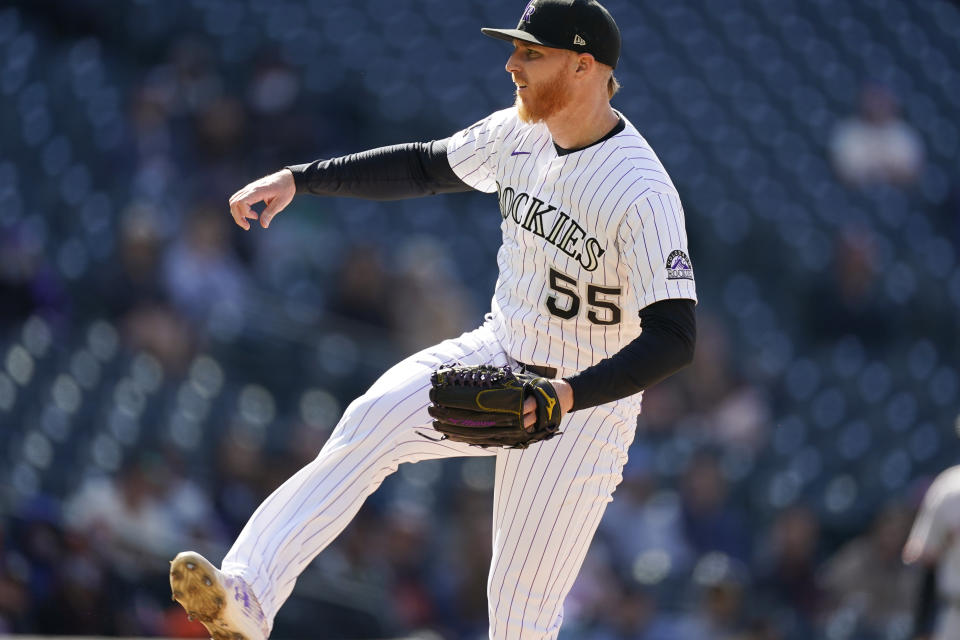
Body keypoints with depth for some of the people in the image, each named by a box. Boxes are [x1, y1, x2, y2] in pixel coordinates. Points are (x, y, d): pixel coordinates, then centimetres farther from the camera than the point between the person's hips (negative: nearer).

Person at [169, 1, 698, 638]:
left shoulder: (643, 194, -25)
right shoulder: (520, 132, -2)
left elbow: (675, 338, -29)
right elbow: (424, 166, 15)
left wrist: (567, 395, -41)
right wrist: (299, 178, 7)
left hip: (586, 403, -6)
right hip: (497, 356, 6)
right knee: (370, 424, -21)